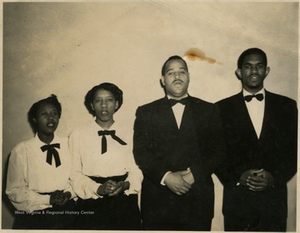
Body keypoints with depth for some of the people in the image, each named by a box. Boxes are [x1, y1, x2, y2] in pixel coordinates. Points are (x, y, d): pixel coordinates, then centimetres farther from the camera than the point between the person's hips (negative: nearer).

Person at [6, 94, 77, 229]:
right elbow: (14, 190, -4)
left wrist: (69, 193, -11)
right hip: (33, 215, -1)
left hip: (66, 212, 1)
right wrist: (48, 199, -13)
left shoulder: (69, 144, 3)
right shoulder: (21, 150, -4)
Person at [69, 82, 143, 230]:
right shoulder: (78, 135, 3)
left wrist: (126, 184, -17)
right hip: (91, 203, -1)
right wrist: (98, 189, -17)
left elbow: (136, 169, 3)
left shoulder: (127, 134, 7)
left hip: (124, 202, 2)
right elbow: (75, 173, -3)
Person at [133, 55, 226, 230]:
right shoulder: (146, 112, 8)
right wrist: (166, 177, -15)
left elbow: (218, 150, 3)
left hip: (198, 200, 1)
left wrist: (194, 175, -11)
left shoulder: (209, 110, 9)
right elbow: (141, 152, -1)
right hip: (157, 200, 0)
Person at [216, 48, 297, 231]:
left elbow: (294, 150, 5)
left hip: (274, 198, 1)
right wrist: (238, 177, -13)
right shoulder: (223, 108, 2)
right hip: (236, 199, -1)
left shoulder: (286, 106, 6)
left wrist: (275, 177, -10)